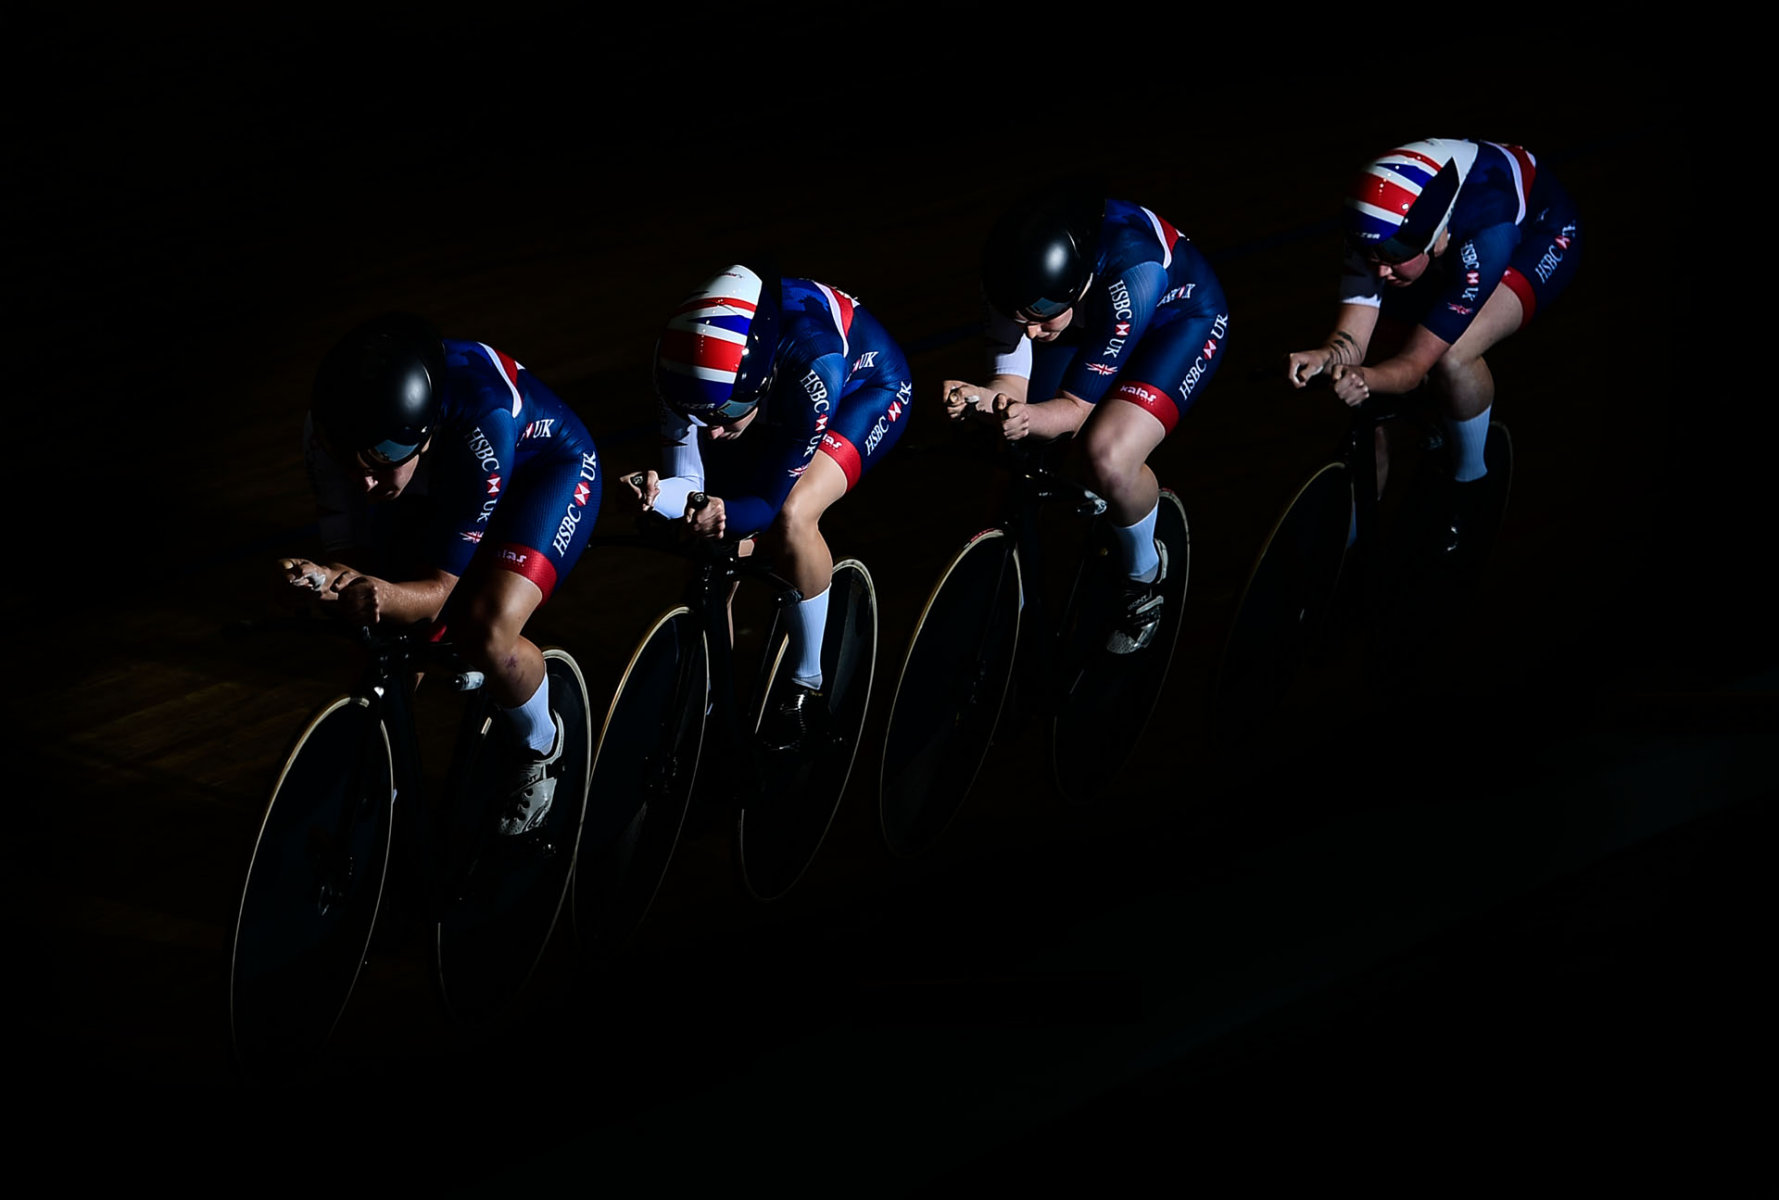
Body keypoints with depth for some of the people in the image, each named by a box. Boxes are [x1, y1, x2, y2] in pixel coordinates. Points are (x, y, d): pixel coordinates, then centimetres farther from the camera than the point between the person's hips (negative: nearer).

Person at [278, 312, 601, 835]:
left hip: (547, 466, -5)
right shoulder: (330, 431, -31)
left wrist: (387, 598, -58)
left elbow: (441, 589, -36)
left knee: (485, 634, -28)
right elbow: (346, 550, -22)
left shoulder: (477, 424, -43)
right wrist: (327, 579, -46)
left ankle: (540, 744, 4)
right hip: (437, 483, 5)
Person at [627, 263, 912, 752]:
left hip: (865, 391, -5)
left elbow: (769, 502, -34)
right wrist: (656, 496, -47)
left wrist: (724, 514, -55)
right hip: (771, 406, 5)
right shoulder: (684, 365, -33)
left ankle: (808, 689, -10)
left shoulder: (811, 364, -45)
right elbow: (687, 482, -25)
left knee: (792, 516, -28)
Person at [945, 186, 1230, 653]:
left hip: (1178, 315, -5)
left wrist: (1028, 418, -57)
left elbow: (1076, 408, -36)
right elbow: (1011, 384, -25)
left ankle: (1145, 577, 1)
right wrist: (978, 400, -48)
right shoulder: (1019, 280, -30)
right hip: (1087, 317, 5)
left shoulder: (1130, 275, -43)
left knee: (1108, 461, -27)